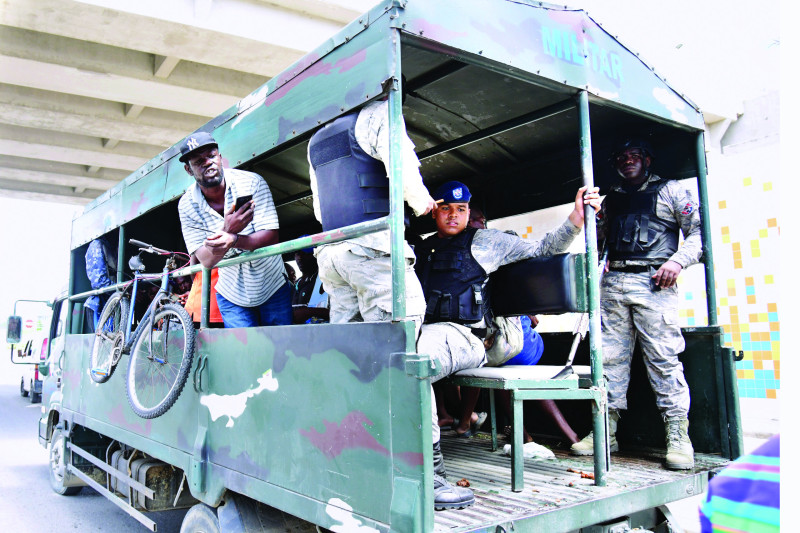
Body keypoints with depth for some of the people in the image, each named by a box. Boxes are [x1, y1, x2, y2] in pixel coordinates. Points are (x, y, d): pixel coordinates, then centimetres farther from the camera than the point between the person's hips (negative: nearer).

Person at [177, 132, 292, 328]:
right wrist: (227, 231, -36)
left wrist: (233, 240, -40)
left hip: (273, 287, 0)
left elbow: (271, 236, -20)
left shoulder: (251, 182, -15)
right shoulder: (187, 205, -10)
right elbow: (207, 261, -16)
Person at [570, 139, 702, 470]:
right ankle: (606, 433, 7)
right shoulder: (611, 200, 25)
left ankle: (678, 436, -3)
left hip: (654, 282, -4)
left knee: (663, 357, -9)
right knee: (609, 357, 1)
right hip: (613, 283, 4)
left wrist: (678, 260, -12)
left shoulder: (670, 191, 13)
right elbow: (596, 240, 27)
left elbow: (699, 231, 4)